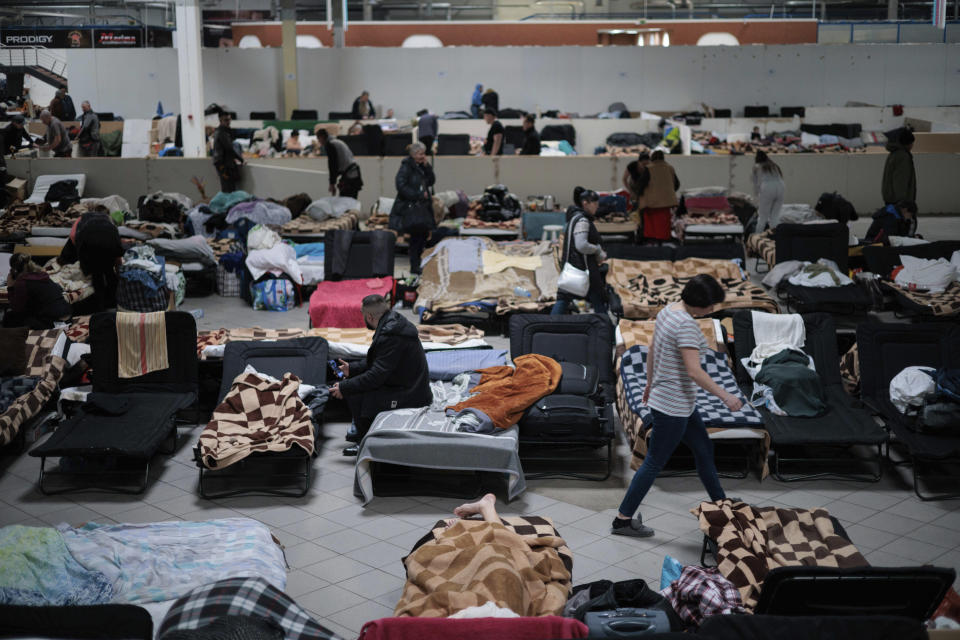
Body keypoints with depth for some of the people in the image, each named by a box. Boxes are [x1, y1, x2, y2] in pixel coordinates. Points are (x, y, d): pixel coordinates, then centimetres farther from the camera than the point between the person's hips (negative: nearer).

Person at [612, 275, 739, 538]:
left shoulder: (667, 311, 5)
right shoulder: (686, 324, -24)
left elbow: (652, 351, 16)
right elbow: (694, 371, -29)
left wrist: (650, 382, 27)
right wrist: (725, 396, -23)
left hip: (680, 403, 10)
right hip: (673, 405, -10)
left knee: (704, 450, 20)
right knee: (655, 462, -1)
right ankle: (623, 519, 7)